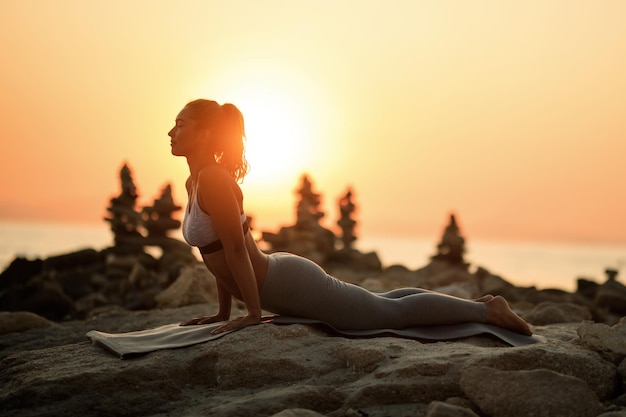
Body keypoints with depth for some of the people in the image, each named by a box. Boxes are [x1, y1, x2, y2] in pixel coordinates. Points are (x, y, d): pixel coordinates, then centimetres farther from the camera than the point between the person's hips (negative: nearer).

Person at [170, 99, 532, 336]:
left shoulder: (214, 179, -20)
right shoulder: (194, 182, 9)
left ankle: (486, 310, 12)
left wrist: (253, 313, -19)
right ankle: (473, 303, 33)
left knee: (394, 313, 0)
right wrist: (224, 311, 16)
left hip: (290, 284, -10)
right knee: (380, 304, 22)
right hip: (278, 284, 10)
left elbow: (236, 249, -23)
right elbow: (218, 253, 16)